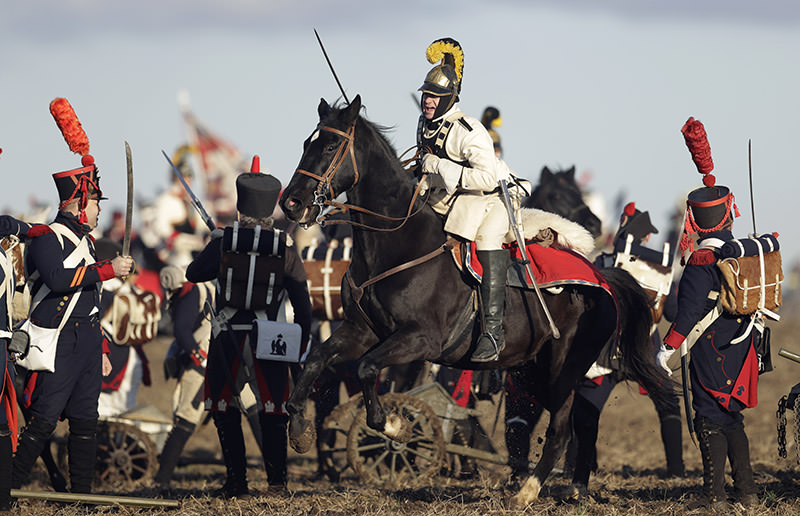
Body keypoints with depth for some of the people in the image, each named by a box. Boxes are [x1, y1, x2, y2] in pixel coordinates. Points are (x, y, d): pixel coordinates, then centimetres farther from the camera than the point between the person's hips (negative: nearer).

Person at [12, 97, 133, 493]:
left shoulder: (85, 241, 21)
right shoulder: (47, 238, -8)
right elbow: (57, 278, -27)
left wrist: (101, 350, 24)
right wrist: (108, 270, -22)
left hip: (86, 344, 9)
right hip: (58, 344, -9)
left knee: (85, 420, 7)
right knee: (43, 420, -11)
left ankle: (82, 492, 11)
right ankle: (11, 487, -7)